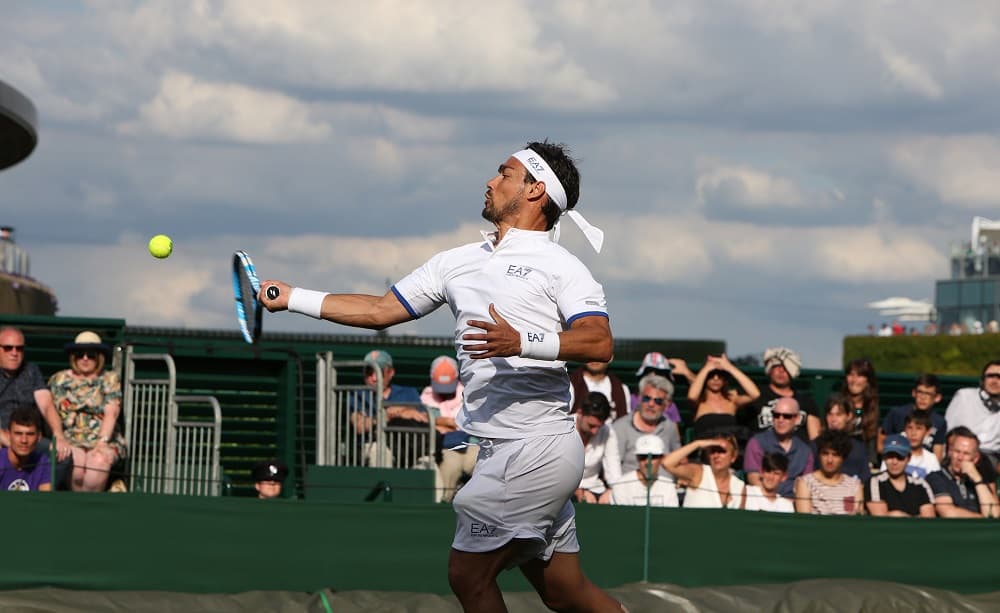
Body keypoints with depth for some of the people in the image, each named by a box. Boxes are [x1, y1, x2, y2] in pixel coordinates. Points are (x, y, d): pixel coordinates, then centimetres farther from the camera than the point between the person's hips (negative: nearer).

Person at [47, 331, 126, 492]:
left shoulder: (110, 380, 12)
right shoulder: (58, 380, 15)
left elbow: (111, 413, -1)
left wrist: (102, 442, -17)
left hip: (103, 438, 0)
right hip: (69, 439, 0)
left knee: (99, 460, -35)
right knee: (75, 461, -34)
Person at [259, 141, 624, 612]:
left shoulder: (559, 266, -5)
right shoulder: (458, 262, 18)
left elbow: (599, 342, -19)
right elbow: (381, 310, 22)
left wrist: (522, 342, -30)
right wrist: (292, 299, 20)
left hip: (537, 448, -7)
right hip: (499, 450, 7)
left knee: (468, 573, -5)